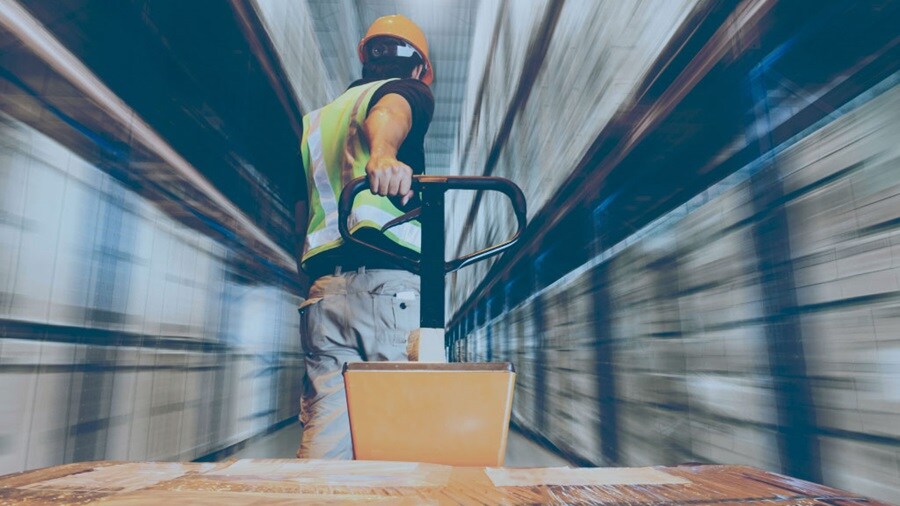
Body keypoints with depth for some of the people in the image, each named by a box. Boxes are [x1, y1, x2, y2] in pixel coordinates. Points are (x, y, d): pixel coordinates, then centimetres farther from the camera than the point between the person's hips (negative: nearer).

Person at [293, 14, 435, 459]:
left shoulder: (315, 120, 31)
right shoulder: (407, 89, 13)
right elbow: (389, 111, -14)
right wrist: (383, 151, -35)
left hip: (323, 291, 6)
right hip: (391, 282, -5)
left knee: (323, 439, 2)